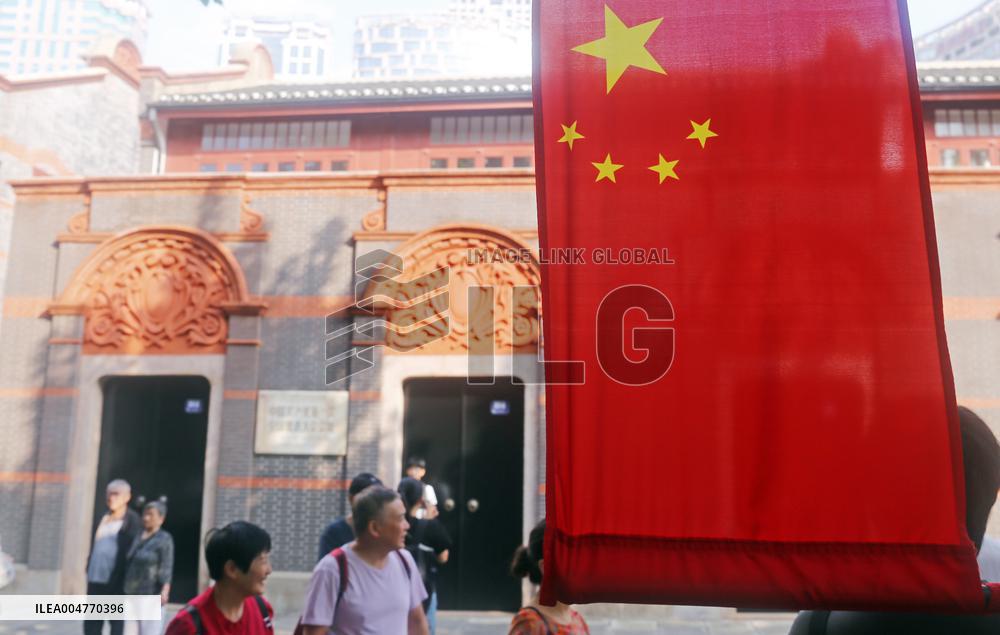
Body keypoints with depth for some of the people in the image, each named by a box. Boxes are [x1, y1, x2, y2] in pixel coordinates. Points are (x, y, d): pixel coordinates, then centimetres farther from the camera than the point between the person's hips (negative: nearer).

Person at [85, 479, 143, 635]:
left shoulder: (132, 521, -4)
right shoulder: (103, 519, 17)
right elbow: (95, 548, 20)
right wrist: (89, 572, 11)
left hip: (116, 583, -7)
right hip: (96, 581, 7)